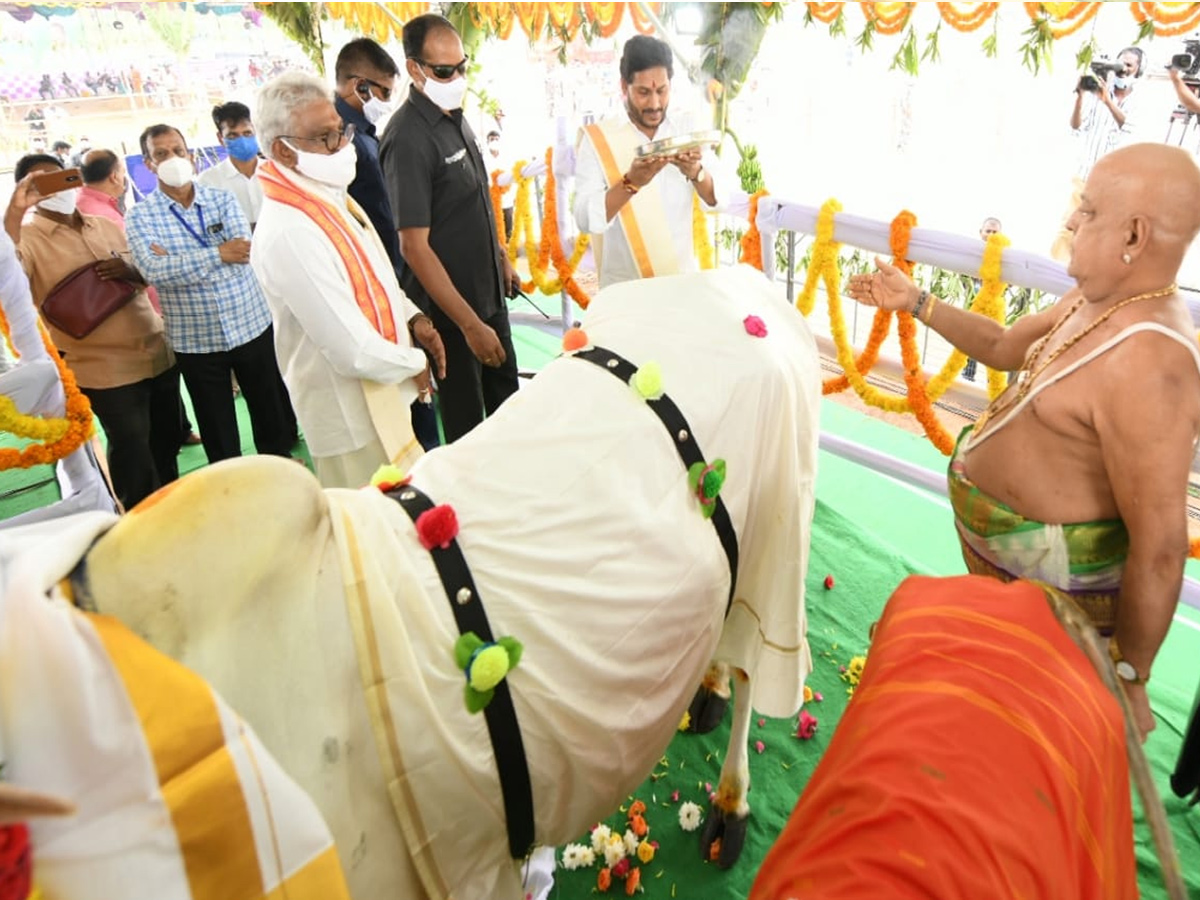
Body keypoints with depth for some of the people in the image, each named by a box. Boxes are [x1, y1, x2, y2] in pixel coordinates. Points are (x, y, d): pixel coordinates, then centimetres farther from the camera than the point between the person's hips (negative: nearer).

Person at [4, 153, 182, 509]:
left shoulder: (107, 226, 13)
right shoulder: (28, 237, -3)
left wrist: (131, 272, -6)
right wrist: (15, 210, -24)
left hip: (159, 354, 6)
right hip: (105, 370, -6)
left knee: (167, 443, 17)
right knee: (132, 453, -2)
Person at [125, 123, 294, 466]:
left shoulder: (223, 199, 1)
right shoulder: (140, 216, -3)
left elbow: (242, 253, -15)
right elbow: (155, 271, -19)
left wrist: (177, 262, -18)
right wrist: (217, 253, -23)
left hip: (252, 325, 1)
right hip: (196, 340, -1)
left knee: (270, 408, 15)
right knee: (216, 426, 11)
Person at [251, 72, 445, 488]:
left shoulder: (332, 198, 4)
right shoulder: (289, 232, -26)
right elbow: (354, 349, -27)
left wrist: (413, 318, 2)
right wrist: (413, 365, -11)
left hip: (381, 395, 9)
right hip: (352, 418, -9)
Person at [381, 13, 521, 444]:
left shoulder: (455, 117, 5)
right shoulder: (408, 138, -21)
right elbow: (414, 247, -24)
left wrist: (502, 256, 19)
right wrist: (470, 324, -24)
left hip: (489, 291, 8)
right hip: (452, 307, -8)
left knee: (508, 400, 22)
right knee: (466, 423, 8)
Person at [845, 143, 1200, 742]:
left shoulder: (1146, 363, -32)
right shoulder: (1090, 301, -2)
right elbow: (1004, 346, 18)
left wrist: (1129, 680, -22)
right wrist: (913, 302, 16)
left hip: (1049, 589, -9)